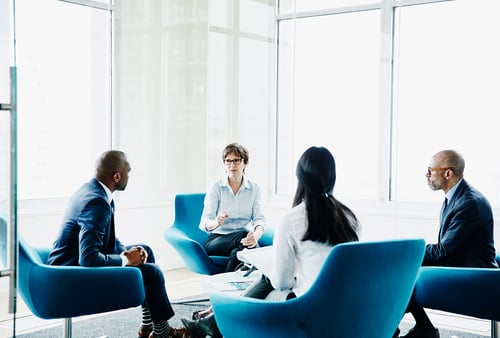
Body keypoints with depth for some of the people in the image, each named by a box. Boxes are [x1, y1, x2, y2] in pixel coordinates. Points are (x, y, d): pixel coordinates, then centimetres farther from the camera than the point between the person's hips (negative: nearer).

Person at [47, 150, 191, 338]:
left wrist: (126, 251, -3)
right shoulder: (97, 203, -28)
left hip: (78, 260, 10)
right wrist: (125, 260, -20)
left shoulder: (92, 189, 4)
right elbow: (88, 259, -34)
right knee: (152, 272, -10)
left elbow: (107, 237, 15)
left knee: (145, 251, 16)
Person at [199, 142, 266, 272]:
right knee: (242, 237, -34)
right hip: (217, 239, -1)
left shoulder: (255, 189, 6)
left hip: (244, 237, 1)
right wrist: (216, 223, -33)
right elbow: (204, 223, -7)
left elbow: (259, 218, -6)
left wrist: (256, 235, -31)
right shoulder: (216, 188, 1)